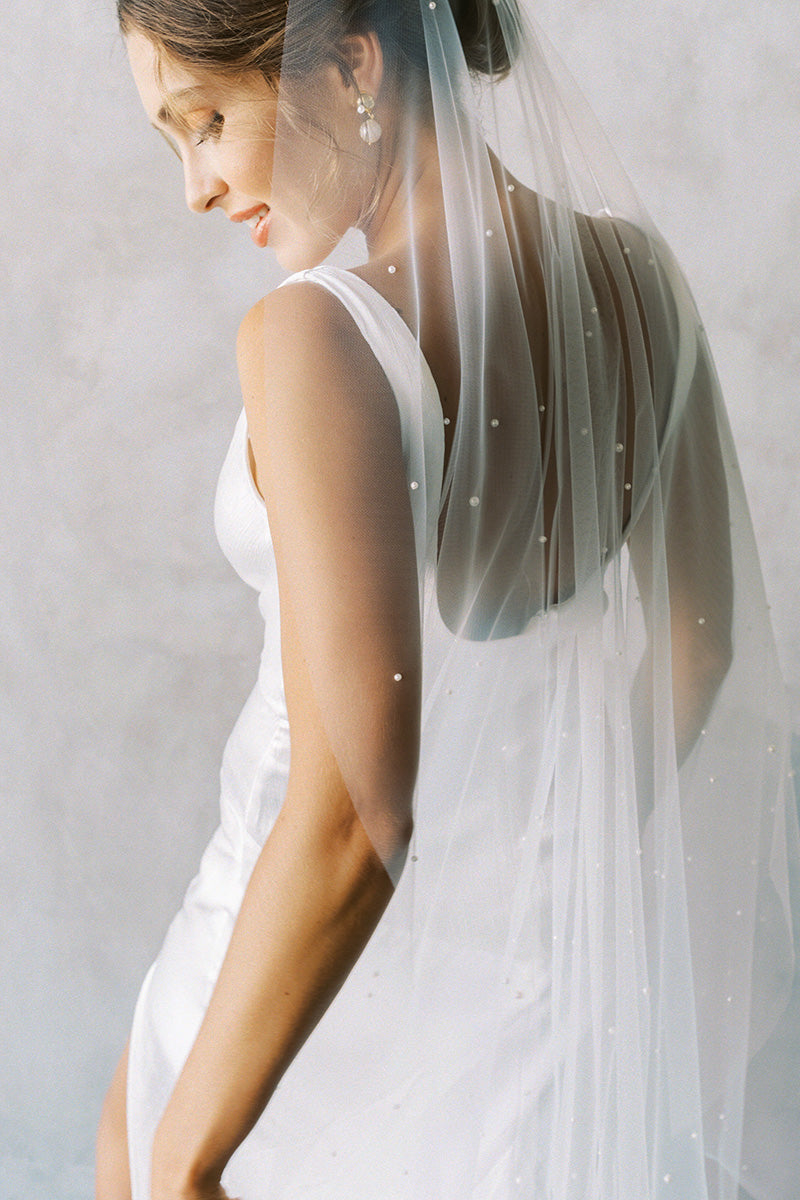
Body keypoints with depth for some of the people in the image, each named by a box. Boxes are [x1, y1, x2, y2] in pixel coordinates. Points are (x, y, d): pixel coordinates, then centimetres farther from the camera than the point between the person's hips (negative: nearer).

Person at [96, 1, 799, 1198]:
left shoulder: (323, 336, -30)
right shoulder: (633, 271, -8)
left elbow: (350, 815, -33)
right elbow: (699, 631, 3)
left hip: (344, 954, -5)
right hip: (545, 937, 6)